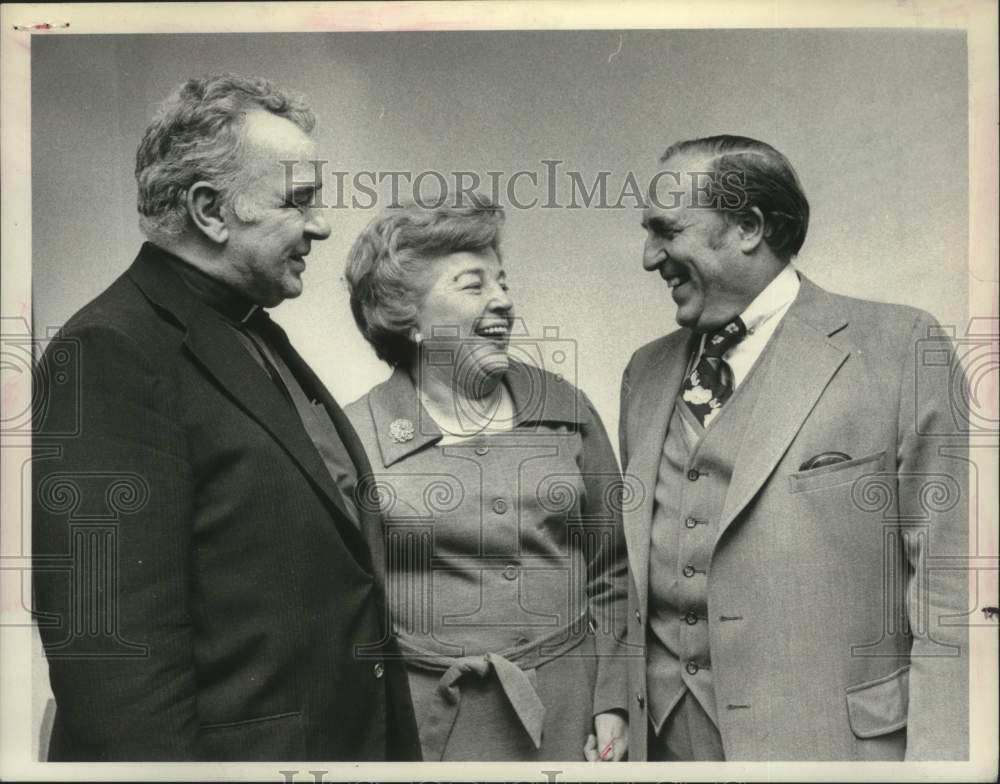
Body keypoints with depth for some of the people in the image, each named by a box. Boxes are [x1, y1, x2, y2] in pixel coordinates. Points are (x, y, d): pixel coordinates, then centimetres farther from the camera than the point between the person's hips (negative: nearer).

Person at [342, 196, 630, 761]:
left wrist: (612, 703, 3)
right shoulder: (356, 439, -6)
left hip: (569, 712, 3)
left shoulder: (567, 411, 3)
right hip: (429, 720, -2)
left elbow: (610, 573, 8)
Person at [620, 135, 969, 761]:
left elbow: (950, 589, -10)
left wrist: (938, 756, -13)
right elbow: (631, 564, 12)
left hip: (826, 734, -4)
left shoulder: (898, 347, -7)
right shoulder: (647, 372, 9)